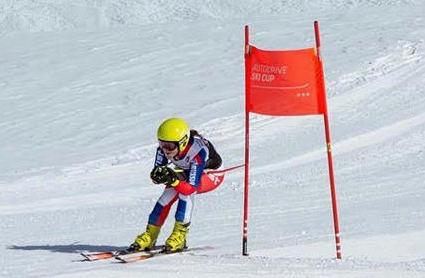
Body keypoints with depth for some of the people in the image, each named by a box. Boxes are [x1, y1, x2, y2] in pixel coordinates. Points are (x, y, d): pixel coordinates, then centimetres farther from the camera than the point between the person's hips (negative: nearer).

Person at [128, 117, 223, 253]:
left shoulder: (198, 151, -42)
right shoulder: (163, 149, -26)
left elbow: (191, 188, -41)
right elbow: (155, 177, -20)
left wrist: (174, 180, -58)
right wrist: (159, 175, -43)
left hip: (212, 173, -5)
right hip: (185, 172, 5)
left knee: (186, 190, -31)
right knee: (168, 195, -17)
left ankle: (180, 234, -23)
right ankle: (150, 236, -7)